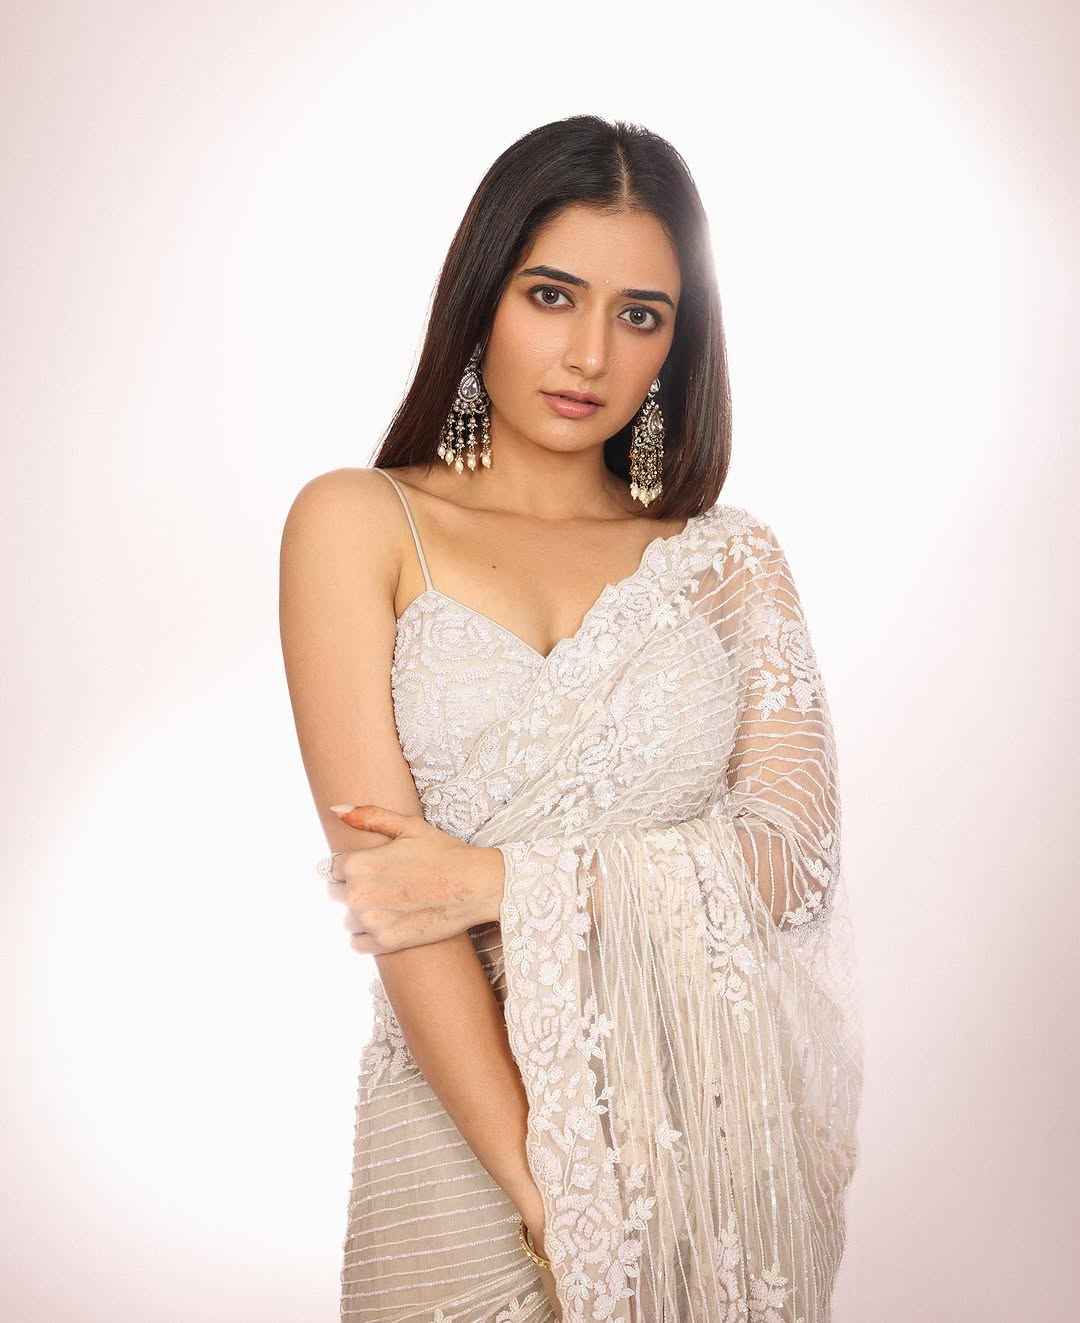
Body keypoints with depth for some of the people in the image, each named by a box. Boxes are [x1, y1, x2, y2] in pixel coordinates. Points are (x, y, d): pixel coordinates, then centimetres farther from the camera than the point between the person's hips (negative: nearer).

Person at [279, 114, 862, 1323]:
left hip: (720, 1122, 3)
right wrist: (550, 1189, -16)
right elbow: (381, 873, -11)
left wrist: (502, 879, -16)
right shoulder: (360, 524, -2)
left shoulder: (728, 556, 6)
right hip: (466, 1118, -2)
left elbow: (794, 849, -5)